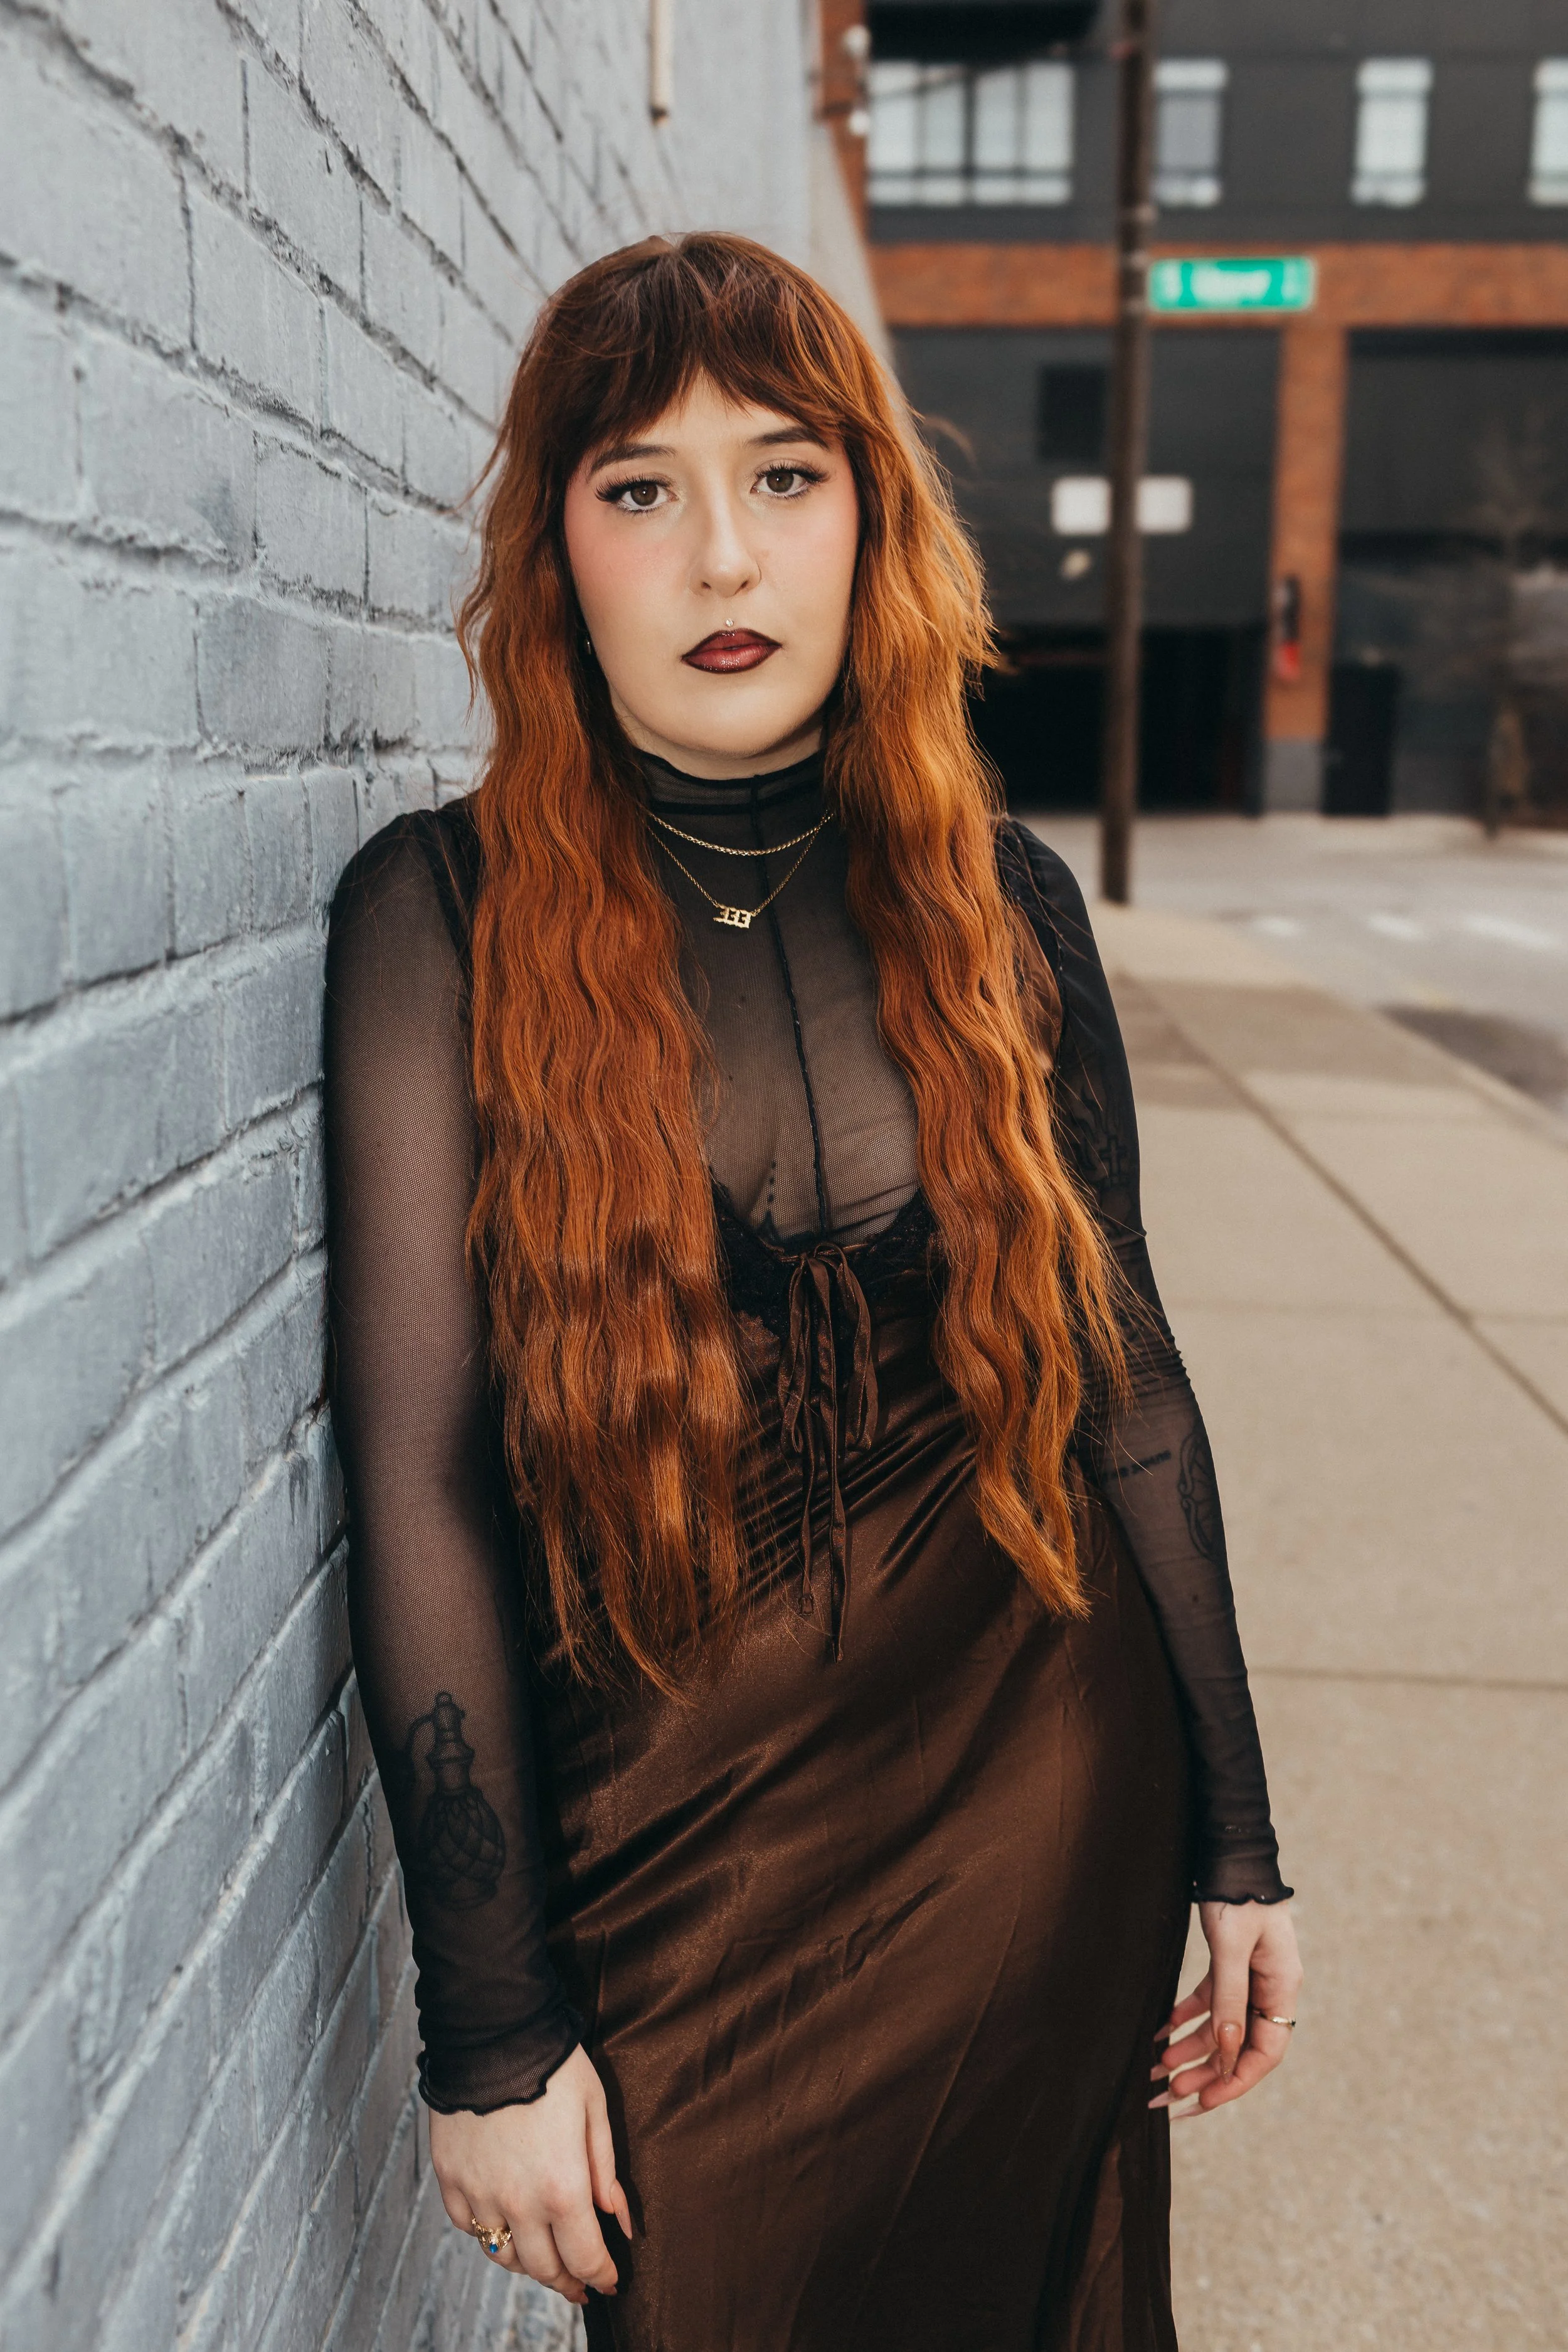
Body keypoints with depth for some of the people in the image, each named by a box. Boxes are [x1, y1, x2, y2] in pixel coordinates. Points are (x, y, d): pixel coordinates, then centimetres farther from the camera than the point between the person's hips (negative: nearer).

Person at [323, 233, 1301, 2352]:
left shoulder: (998, 902, -3)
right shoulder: (446, 915, -12)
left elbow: (1125, 1386, 3)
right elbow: (419, 1484, -13)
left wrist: (1235, 1846, 6)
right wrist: (495, 2032, -11)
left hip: (1040, 1803, 3)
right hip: (674, 1846, -2)